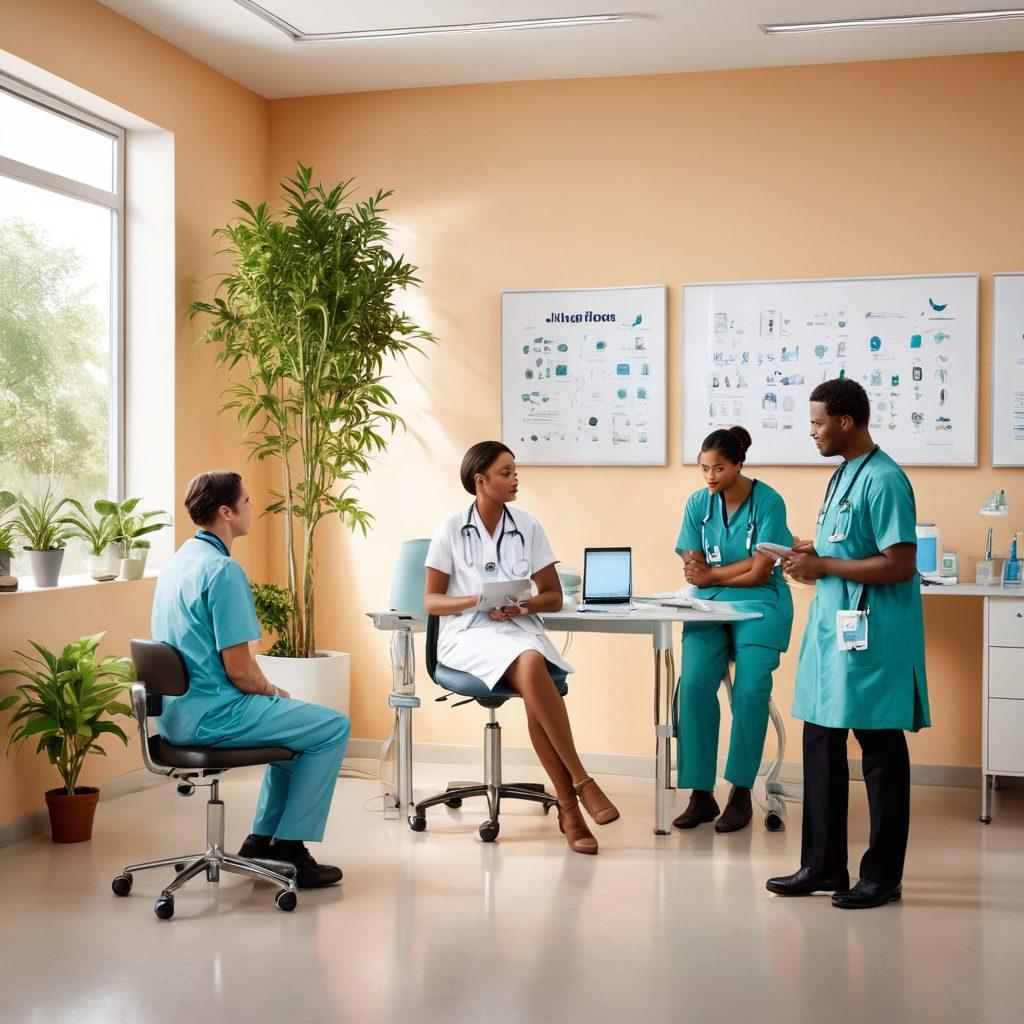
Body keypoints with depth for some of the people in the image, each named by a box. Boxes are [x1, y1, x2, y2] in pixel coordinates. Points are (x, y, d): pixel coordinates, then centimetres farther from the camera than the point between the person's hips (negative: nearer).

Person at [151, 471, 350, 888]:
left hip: (175, 713, 10)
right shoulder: (224, 571, -20)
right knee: (332, 727, -2)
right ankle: (289, 849, 3)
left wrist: (268, 690, 15)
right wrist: (273, 691, 0)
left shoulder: (179, 560, 11)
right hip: (211, 715, -10)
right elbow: (239, 670, -21)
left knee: (297, 721, 26)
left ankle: (263, 838, 27)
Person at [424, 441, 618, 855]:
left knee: (533, 666, -35)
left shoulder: (528, 527, 12)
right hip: (468, 634, -2)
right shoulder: (451, 529, 4)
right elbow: (431, 601, 5)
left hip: (521, 629, 2)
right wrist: (477, 600, -12)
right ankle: (581, 783, -29)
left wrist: (524, 606, -7)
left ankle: (567, 807, -33)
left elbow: (553, 597, 14)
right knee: (531, 668, -36)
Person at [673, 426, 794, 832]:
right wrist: (740, 568, -11)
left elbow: (761, 571, -9)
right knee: (694, 683, -20)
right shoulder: (698, 503, 6)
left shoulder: (768, 502, -6)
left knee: (750, 688, -22)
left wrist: (712, 574, -3)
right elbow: (695, 567, 5)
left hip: (760, 605, -3)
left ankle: (741, 792, -8)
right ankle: (701, 793, -13)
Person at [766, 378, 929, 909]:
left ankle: (883, 875, 13)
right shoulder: (842, 476, 14)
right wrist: (812, 556, 6)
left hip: (871, 636, -10)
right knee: (820, 745, 13)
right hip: (832, 628, 10)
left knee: (881, 751, 2)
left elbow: (900, 565, -21)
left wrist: (824, 566, -16)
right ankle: (824, 865, 23)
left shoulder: (884, 480, -15)